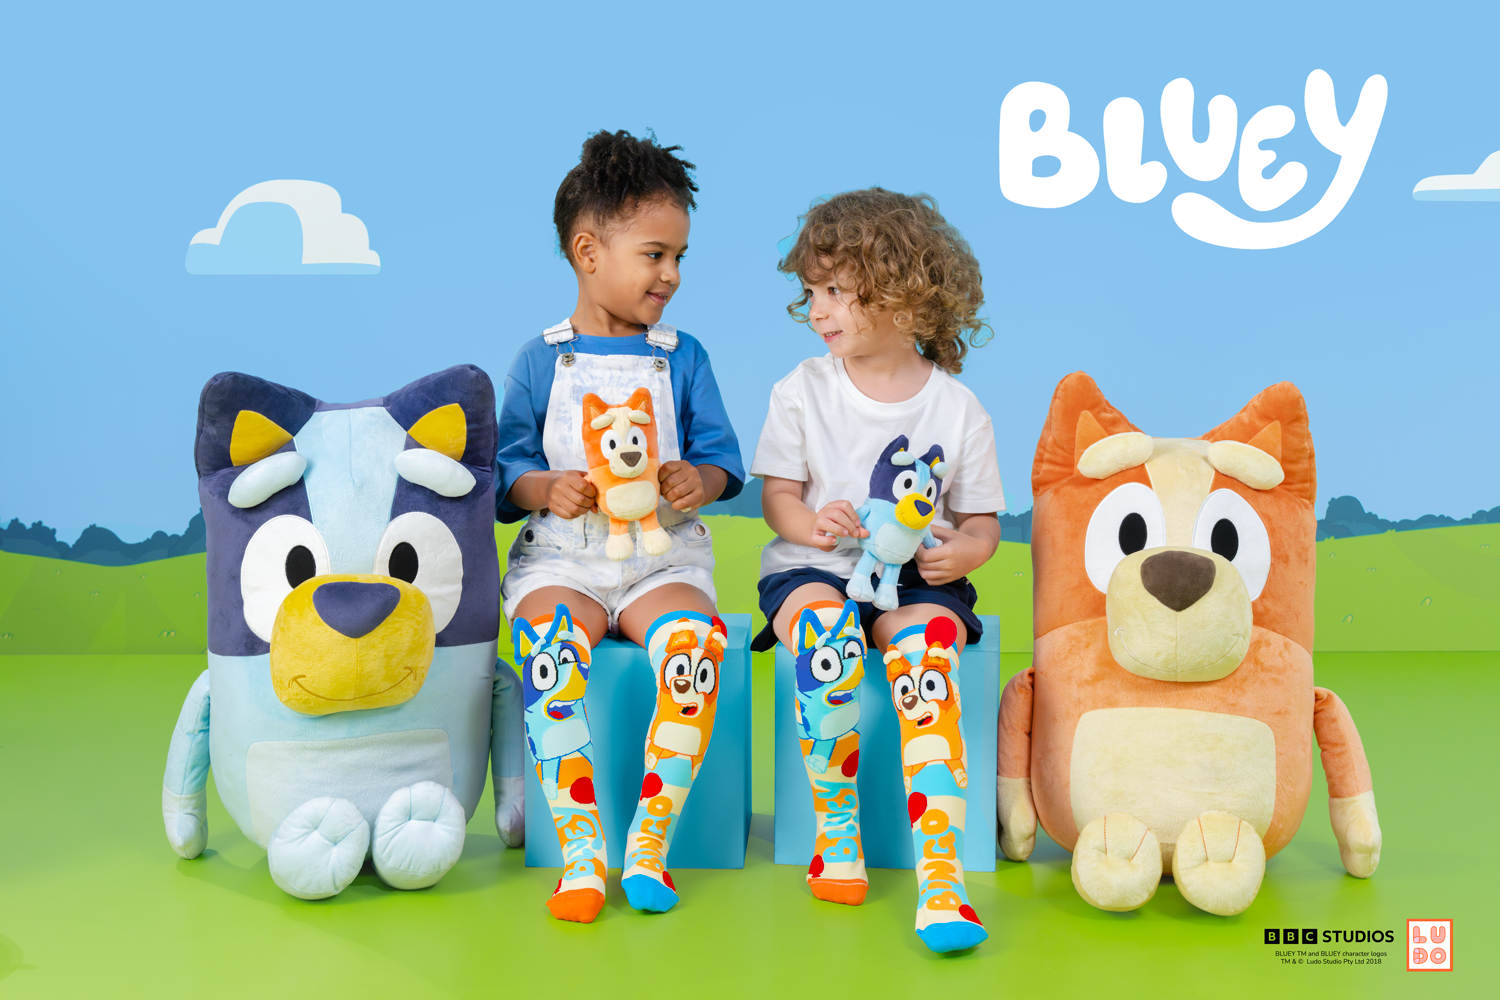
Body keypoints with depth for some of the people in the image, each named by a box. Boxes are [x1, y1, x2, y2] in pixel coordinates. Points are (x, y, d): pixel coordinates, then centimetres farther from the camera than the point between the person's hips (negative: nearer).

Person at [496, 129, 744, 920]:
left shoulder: (683, 357, 11)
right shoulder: (541, 360, 7)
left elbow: (722, 454, 10)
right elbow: (504, 469, 7)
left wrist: (700, 478, -13)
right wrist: (546, 488, -14)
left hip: (663, 558, 1)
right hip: (562, 558, 0)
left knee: (695, 643, -32)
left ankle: (650, 841, -23)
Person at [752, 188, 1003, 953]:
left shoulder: (957, 409, 4)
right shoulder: (802, 391, 6)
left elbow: (981, 519, 9)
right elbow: (777, 494, 6)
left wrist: (964, 549, -15)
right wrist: (808, 522, -18)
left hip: (914, 575, 0)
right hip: (812, 568, 0)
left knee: (927, 643, -34)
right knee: (824, 625, -35)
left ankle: (940, 875, -36)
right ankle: (836, 835, -19)